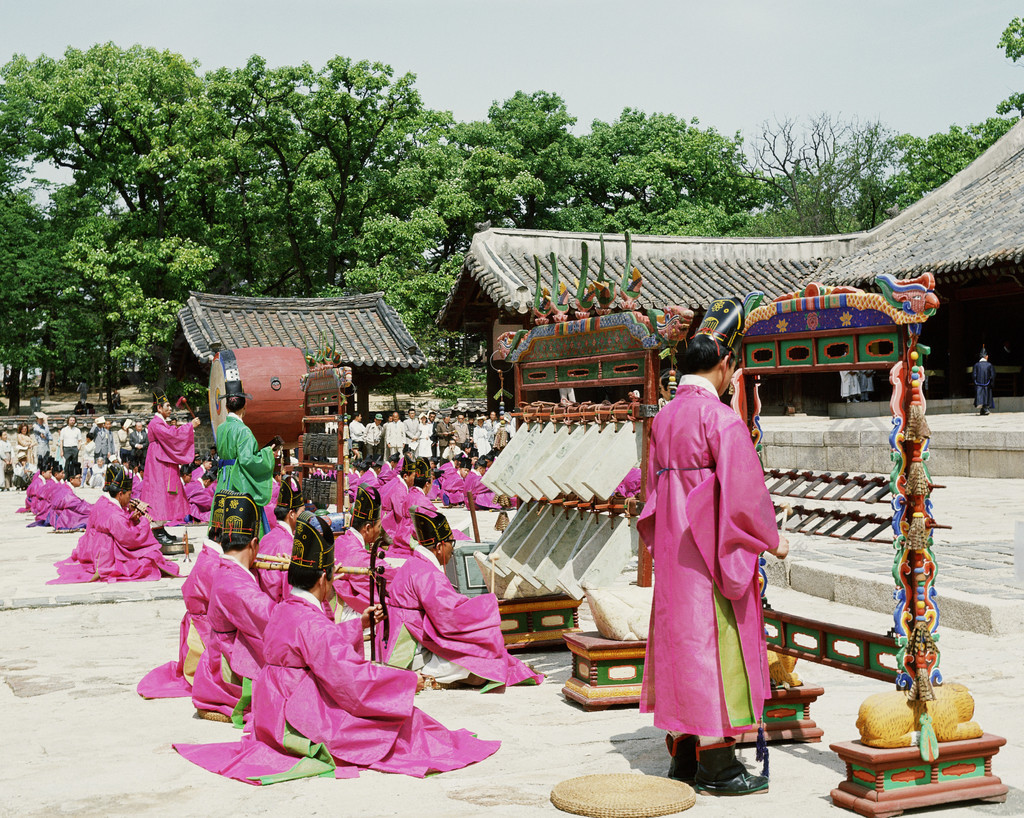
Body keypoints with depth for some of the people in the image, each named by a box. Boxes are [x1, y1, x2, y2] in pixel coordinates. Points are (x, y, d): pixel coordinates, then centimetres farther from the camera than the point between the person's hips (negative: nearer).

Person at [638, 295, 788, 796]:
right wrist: (771, 539, -3)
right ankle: (717, 765, 5)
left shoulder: (664, 416, 9)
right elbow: (743, 490, -17)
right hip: (713, 550, -8)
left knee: (679, 638, 12)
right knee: (715, 642, -1)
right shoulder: (720, 417, -16)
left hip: (672, 550, 8)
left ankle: (683, 754, 20)